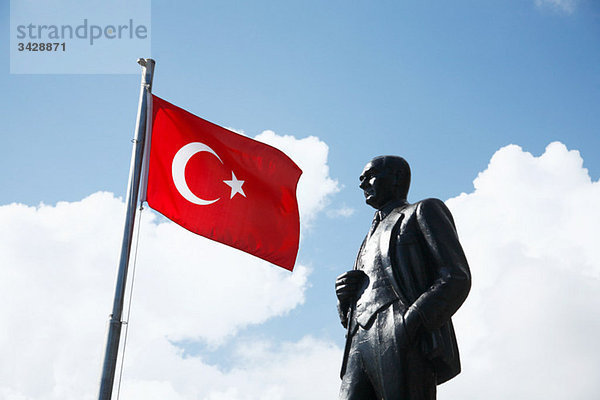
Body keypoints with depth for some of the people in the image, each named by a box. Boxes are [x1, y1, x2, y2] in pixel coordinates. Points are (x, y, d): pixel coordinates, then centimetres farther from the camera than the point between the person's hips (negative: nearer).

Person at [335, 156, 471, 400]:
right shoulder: (372, 240, 37)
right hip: (360, 346, 6)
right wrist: (344, 295, 9)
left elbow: (456, 278, -1)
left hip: (407, 343, -6)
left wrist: (412, 322, -16)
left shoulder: (424, 212, 16)